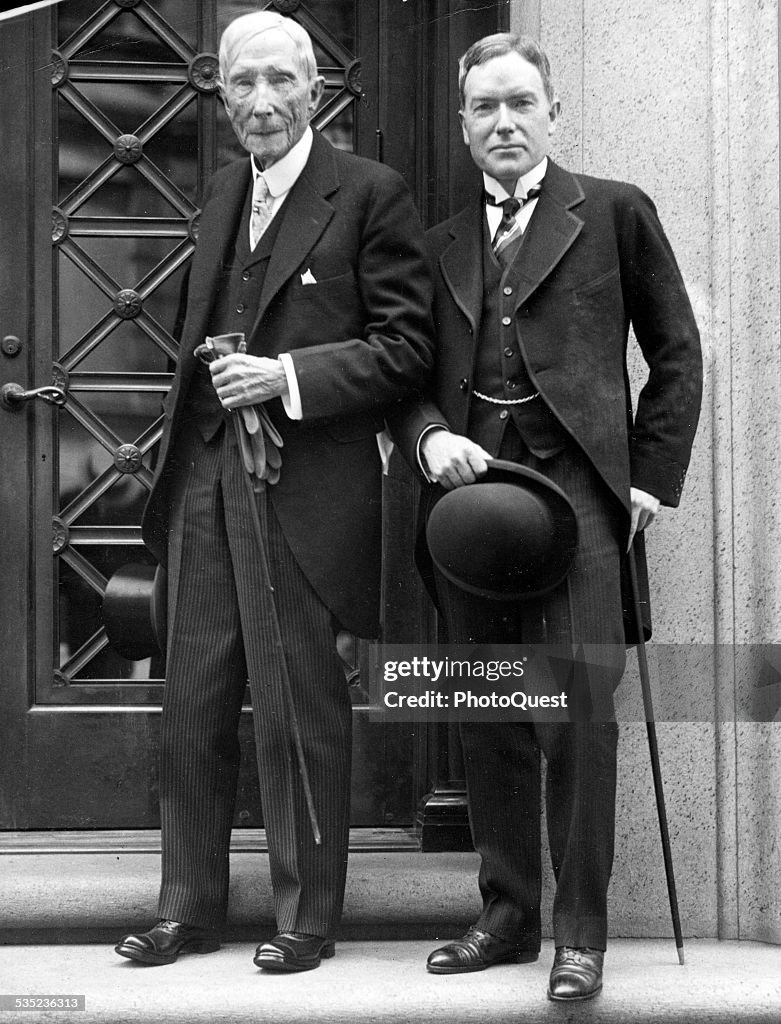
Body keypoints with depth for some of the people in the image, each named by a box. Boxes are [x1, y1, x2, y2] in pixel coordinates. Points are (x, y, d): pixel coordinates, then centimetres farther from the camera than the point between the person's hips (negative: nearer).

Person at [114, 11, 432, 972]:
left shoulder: (369, 194, -6)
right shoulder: (222, 192, 15)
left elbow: (407, 346, -10)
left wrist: (287, 377, -16)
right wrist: (208, 373, 11)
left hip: (303, 488, -6)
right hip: (204, 480, 6)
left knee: (298, 707, 3)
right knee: (193, 703, 10)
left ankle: (307, 915, 17)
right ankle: (188, 904, 22)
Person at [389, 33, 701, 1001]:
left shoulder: (615, 212, 8)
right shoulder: (441, 244, 18)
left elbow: (676, 353, 8)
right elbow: (412, 376, 17)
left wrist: (650, 479, 1)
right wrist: (429, 439, -5)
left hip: (576, 485, -4)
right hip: (466, 485, 4)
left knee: (579, 717, -11)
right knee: (486, 722, 7)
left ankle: (580, 933, -2)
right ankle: (506, 913, 18)